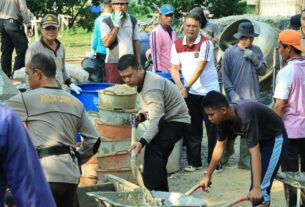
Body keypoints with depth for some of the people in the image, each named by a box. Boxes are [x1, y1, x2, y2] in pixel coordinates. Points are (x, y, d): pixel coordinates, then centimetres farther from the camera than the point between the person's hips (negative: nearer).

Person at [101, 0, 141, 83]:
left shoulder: (133, 20, 9)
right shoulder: (106, 22, -4)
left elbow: (136, 41, 14)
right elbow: (106, 43, -14)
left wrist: (138, 61, 10)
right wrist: (117, 25, -15)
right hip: (113, 63, -4)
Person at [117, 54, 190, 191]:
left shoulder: (151, 87, -28)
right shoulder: (142, 82, 3)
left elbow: (156, 119, -37)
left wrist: (142, 142, -48)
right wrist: (142, 115, -4)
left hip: (176, 121, -11)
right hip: (166, 120, 11)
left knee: (152, 151, -28)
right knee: (157, 158, 14)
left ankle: (151, 192, -31)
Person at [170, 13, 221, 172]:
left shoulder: (205, 43, -12)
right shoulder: (177, 45, 2)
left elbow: (199, 69, -20)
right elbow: (174, 68, 3)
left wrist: (186, 87, -27)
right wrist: (179, 84, -15)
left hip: (209, 91, -4)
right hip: (190, 93, 4)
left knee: (213, 130, 1)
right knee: (192, 130, 8)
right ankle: (194, 162, 17)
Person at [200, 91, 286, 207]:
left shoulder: (245, 117, -38)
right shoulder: (224, 117, -13)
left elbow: (255, 153, -38)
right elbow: (220, 146, 0)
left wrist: (257, 187, -40)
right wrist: (208, 176, 4)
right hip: (260, 139, 9)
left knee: (261, 190, -17)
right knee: (254, 189, 13)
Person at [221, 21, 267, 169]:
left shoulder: (256, 51, 6)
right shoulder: (230, 53, -5)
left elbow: (263, 71, 5)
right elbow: (225, 76, -5)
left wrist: (255, 60, -12)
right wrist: (232, 93, -14)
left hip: (252, 97, 2)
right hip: (235, 98, -2)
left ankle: (245, 159, 8)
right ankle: (226, 153, 28)